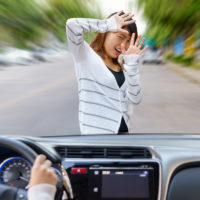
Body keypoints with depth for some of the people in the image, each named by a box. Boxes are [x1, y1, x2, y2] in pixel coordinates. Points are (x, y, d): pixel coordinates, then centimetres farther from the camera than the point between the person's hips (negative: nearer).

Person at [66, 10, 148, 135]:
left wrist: (132, 64, -6)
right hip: (96, 131, -6)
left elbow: (135, 99, 1)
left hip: (124, 130, 7)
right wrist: (107, 24, -8)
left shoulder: (122, 68, 12)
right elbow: (72, 24, -20)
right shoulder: (86, 56, -4)